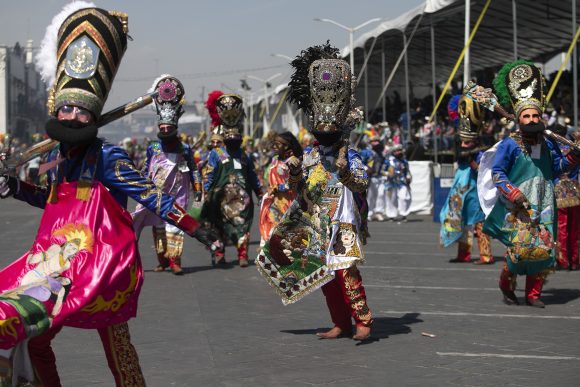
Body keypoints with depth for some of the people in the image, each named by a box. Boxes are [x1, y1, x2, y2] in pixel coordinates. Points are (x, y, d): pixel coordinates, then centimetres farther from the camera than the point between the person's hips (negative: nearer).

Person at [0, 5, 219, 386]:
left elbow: (152, 197, -9)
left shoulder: (108, 159, -10)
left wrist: (195, 229, -11)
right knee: (34, 338, 12)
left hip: (101, 264, -8)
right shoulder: (57, 158, 11)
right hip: (60, 260, 8)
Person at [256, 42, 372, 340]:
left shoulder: (350, 157, -5)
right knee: (325, 275, 8)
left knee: (345, 270, -16)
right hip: (314, 225, 6)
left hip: (341, 225, -6)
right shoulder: (308, 156, 8)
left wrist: (346, 173, -27)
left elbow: (363, 186, -12)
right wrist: (294, 173, -10)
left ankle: (363, 321, -10)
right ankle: (341, 324, 17)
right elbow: (297, 188, 10)